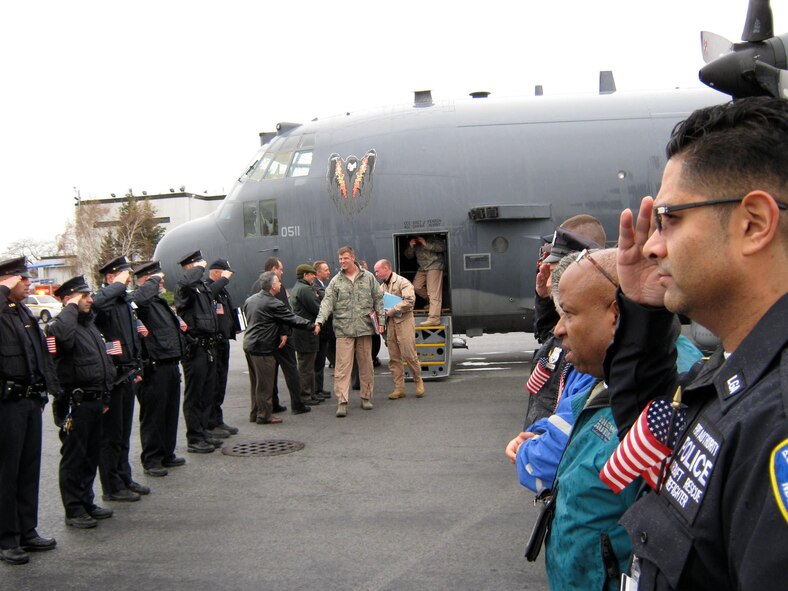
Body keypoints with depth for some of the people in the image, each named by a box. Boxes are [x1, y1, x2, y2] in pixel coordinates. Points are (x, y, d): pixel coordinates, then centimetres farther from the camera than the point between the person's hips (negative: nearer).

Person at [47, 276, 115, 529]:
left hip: (94, 402, 9)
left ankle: (87, 503, 28)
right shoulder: (60, 324, -13)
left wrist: (104, 397, 22)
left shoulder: (89, 323, 16)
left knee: (91, 456, 16)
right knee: (74, 458, 1)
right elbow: (62, 334, -41)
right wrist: (71, 308, -24)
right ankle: (74, 511, 10)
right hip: (75, 404, -9)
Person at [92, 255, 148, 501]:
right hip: (110, 377, -8)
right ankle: (112, 487, 10)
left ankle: (124, 479, 28)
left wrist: (137, 368, 19)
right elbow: (95, 304, -41)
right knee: (111, 435, 1)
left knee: (124, 432, 17)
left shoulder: (126, 300, 13)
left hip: (128, 376, 8)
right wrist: (118, 285, -26)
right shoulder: (104, 300, -14)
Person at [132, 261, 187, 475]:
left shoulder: (160, 302, 19)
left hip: (170, 365, 10)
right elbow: (140, 298, -38)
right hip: (154, 368, -10)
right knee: (153, 415, 1)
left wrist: (179, 326, 17)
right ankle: (151, 460, 11)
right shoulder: (143, 302, -12)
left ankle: (167, 455, 28)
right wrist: (154, 280, -23)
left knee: (171, 413, 16)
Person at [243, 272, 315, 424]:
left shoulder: (250, 300, 9)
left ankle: (256, 412, 24)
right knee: (265, 383, 0)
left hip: (249, 344, 9)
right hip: (262, 347, -9)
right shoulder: (273, 304, -16)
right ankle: (264, 415, 5)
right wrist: (312, 326, -2)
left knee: (256, 382, 17)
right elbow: (292, 319, -13)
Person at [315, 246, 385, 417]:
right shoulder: (336, 281, 4)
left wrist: (380, 321, 4)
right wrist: (320, 321, -18)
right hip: (344, 330, -1)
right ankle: (342, 401, -7)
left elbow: (378, 300, 10)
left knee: (366, 364, 9)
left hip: (365, 328, 1)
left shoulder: (368, 277, 7)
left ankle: (366, 397, 22)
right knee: (342, 366, -7)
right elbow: (328, 302, -3)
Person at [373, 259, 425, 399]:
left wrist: (392, 310, -15)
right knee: (394, 358, 5)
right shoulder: (382, 286, 17)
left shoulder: (402, 282, -7)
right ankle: (399, 388, 10)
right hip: (390, 323, 7)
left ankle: (418, 381, 15)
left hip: (403, 321, -7)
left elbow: (410, 301, -18)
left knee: (409, 355, -5)